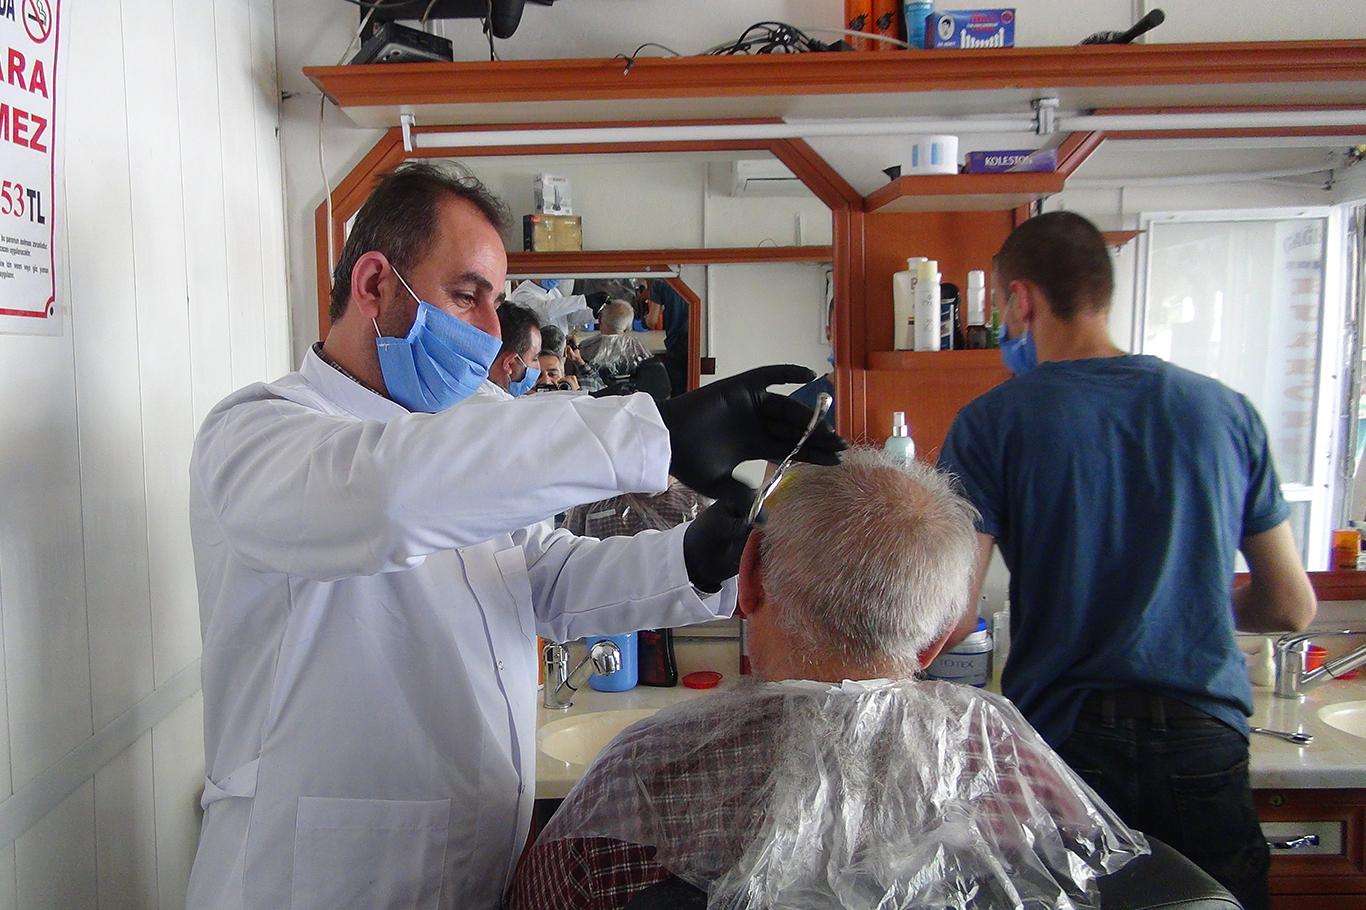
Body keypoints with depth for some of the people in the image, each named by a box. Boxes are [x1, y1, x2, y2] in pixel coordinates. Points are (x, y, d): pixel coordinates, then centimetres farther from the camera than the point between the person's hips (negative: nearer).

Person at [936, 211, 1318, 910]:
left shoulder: (993, 423, -8)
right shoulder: (1226, 411, 2)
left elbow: (950, 620, -14)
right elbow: (1292, 606, 10)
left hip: (1062, 740, -3)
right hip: (1207, 744, 3)